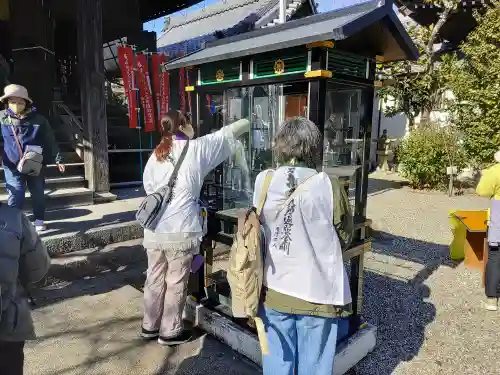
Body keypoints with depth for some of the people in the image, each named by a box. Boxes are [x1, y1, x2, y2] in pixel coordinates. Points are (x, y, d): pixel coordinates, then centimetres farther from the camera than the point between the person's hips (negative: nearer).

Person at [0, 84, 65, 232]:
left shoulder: (37, 119, -7)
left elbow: (50, 141, -1)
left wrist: (58, 159, 0)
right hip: (13, 165, 0)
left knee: (38, 194, 12)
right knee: (15, 195, -5)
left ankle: (39, 220, 30)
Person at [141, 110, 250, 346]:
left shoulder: (156, 154, 8)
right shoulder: (195, 149, -5)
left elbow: (149, 188, 12)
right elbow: (227, 133, 7)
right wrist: (248, 122, 23)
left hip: (154, 229, 6)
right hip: (180, 230, -6)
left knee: (155, 278, 17)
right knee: (176, 282, 8)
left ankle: (150, 326, 33)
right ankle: (170, 332, 22)